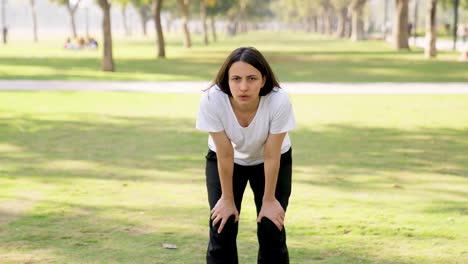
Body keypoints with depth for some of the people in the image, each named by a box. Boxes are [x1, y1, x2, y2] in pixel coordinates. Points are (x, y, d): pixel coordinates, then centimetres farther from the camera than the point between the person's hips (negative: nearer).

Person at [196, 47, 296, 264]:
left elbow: (271, 156, -24)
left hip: (272, 161, 0)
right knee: (221, 231, -6)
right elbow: (225, 155, -24)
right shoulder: (211, 100, -35)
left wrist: (269, 199, -13)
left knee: (272, 232, -6)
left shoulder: (279, 101, -36)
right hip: (224, 161, 1)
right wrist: (227, 199, -12)